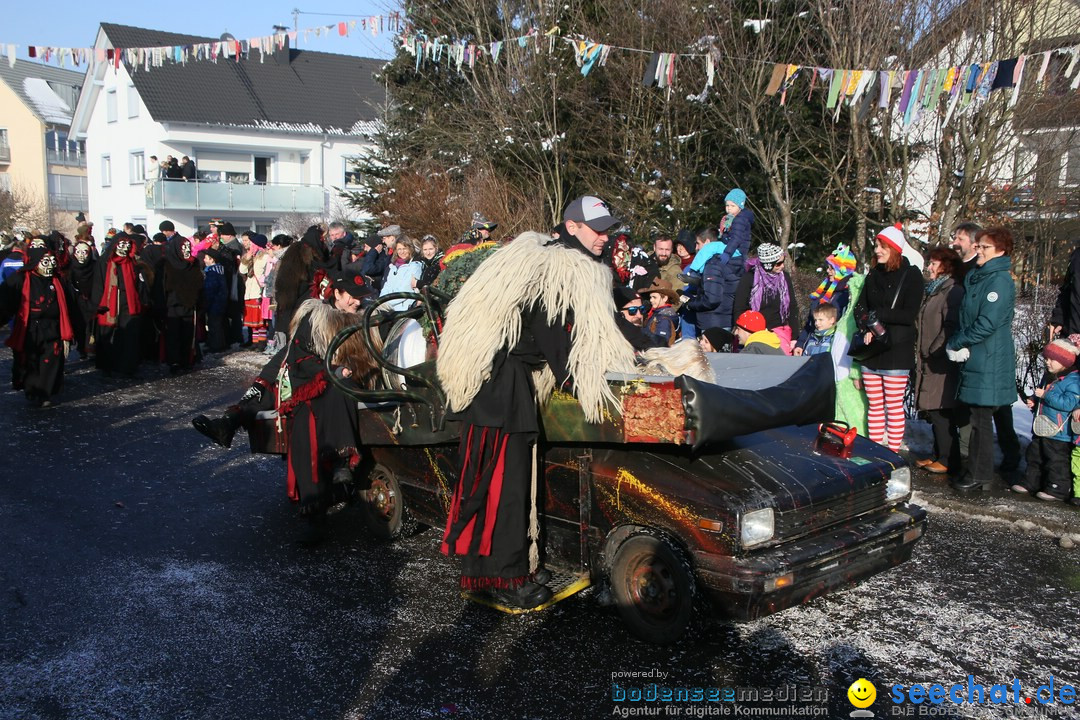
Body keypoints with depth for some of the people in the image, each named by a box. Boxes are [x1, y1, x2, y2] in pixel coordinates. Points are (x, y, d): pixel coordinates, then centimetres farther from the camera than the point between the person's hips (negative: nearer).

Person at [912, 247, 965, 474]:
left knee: (940, 412, -5)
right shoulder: (934, 290, 19)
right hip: (929, 362, 9)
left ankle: (948, 461, 2)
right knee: (933, 411, 12)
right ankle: (938, 455, 20)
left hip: (942, 364, -9)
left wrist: (934, 353, -15)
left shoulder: (953, 291, -11)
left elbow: (951, 327, -19)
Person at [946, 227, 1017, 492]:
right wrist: (956, 344, 0)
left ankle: (978, 475, 7)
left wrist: (955, 343, -11)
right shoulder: (974, 278, 14)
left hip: (990, 363, -9)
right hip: (974, 360, 9)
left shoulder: (1000, 281, -14)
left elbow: (987, 324, -21)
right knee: (975, 416, 14)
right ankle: (976, 471, 24)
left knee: (980, 419, -2)